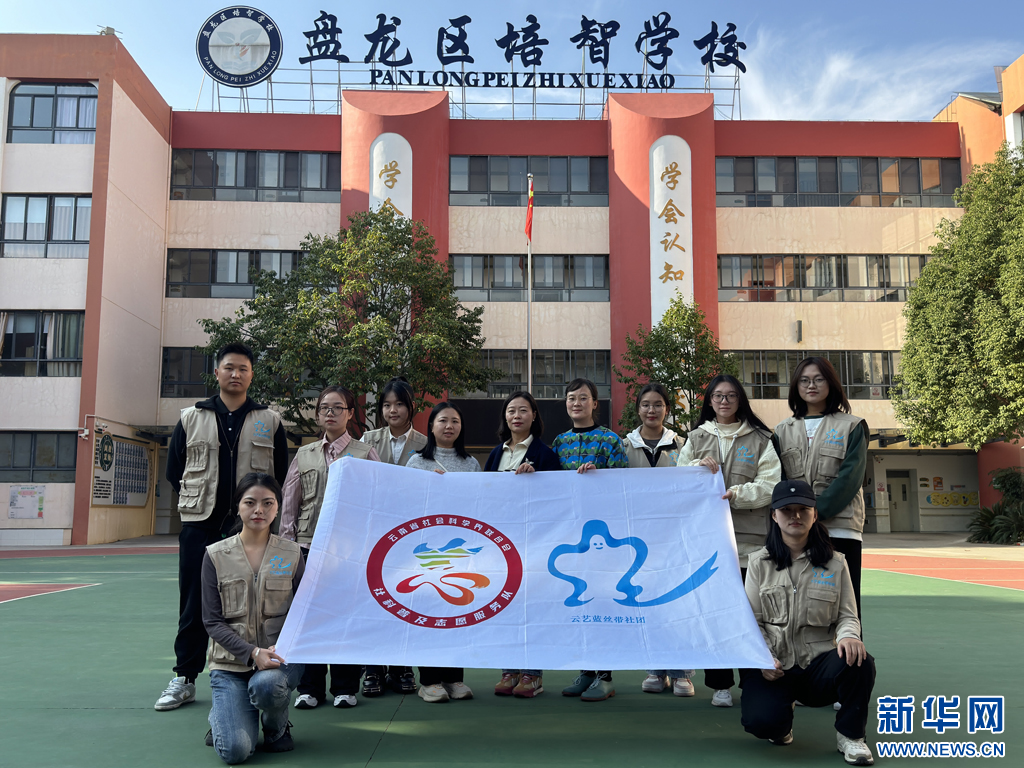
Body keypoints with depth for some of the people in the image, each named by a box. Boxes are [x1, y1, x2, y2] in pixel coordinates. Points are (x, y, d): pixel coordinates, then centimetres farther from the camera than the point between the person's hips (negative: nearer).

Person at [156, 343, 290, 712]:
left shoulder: (269, 421, 6)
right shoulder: (191, 418, 8)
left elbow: (280, 475, 9)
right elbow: (174, 470, 14)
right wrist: (196, 500, 10)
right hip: (199, 525, 1)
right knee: (194, 602, 5)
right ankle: (184, 678, 16)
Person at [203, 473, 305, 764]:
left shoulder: (291, 554, 2)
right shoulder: (216, 556, 0)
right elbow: (212, 621, -3)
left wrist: (280, 650, -17)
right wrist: (253, 652, -17)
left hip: (279, 656, 0)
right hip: (231, 662, 0)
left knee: (266, 686, -36)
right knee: (235, 751, -18)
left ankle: (277, 727, 2)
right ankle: (222, 716, 20)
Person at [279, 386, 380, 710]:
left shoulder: (365, 453, 6)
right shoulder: (304, 455, 14)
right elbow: (289, 504, 13)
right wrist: (286, 545, 6)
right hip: (309, 543, 2)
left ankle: (345, 687, 13)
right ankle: (309, 687, 15)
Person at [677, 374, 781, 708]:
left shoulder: (759, 439, 9)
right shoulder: (696, 438, 17)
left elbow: (770, 485, -1)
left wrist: (736, 493, -16)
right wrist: (698, 468, -6)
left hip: (748, 536, -1)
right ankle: (720, 684, 11)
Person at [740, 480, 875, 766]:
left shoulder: (835, 563, 8)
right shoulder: (759, 562, 6)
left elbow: (847, 616, 7)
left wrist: (848, 635, -18)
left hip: (819, 662, 1)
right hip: (773, 666, -1)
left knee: (858, 662, -33)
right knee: (760, 719, -29)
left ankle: (850, 736, -4)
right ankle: (780, 725, 14)